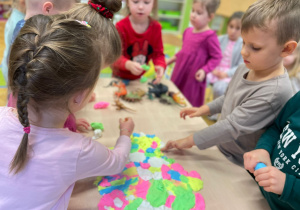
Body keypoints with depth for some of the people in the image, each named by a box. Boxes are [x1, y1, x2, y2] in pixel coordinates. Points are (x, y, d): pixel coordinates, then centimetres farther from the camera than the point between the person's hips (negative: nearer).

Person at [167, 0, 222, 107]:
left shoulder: (209, 36, -18)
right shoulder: (188, 31, 6)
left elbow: (216, 57, -14)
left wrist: (204, 70, -23)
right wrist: (172, 59, 20)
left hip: (193, 79, -7)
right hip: (179, 74, 7)